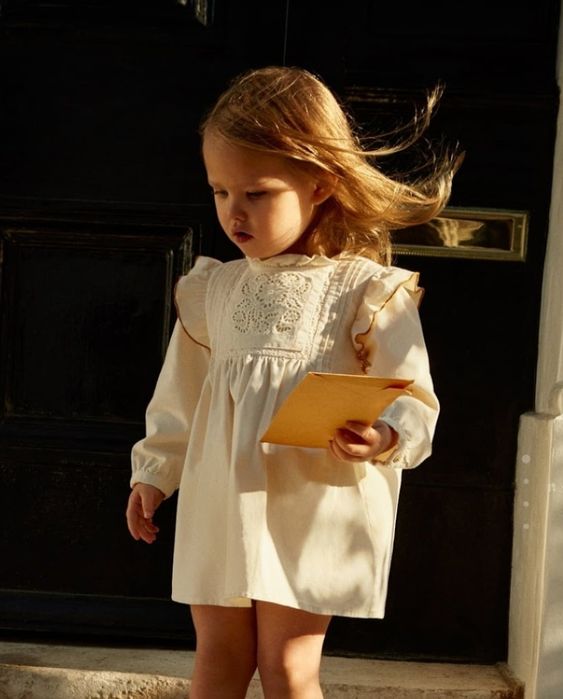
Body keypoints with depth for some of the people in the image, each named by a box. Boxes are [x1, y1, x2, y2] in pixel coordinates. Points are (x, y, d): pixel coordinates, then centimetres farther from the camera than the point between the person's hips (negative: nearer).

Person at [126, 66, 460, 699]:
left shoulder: (368, 292, -9)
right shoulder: (213, 288, 7)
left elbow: (413, 402, -11)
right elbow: (182, 395, 17)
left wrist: (385, 437, -31)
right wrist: (154, 472, 16)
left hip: (313, 511, -4)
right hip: (220, 505, 5)